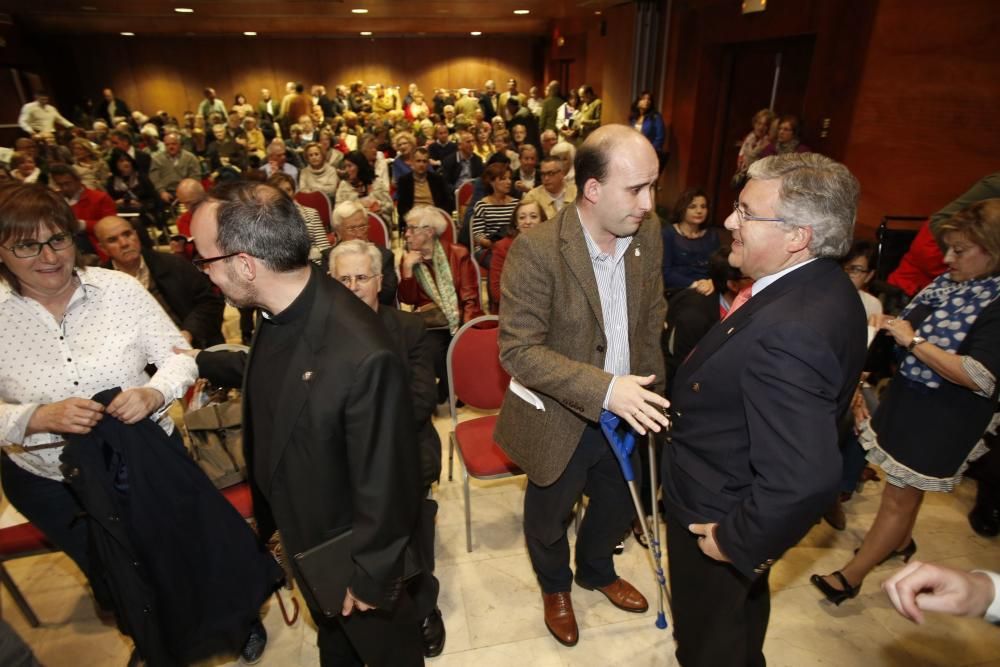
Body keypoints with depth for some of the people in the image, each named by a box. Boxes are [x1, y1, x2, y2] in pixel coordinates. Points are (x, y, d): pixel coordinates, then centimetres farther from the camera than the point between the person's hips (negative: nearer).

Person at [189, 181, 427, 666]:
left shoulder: (362, 355, -42)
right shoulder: (278, 313, -15)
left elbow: (386, 486, -29)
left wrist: (371, 577, -16)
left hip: (346, 552, -7)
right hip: (300, 534, 7)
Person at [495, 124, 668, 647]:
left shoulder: (648, 235, -7)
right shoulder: (536, 252, -26)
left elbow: (651, 320, 6)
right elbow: (518, 350, -26)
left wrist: (648, 394, 8)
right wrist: (603, 388, -32)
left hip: (624, 413, 5)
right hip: (560, 422, -4)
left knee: (618, 504, 27)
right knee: (549, 517, 21)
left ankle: (597, 570, 61)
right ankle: (556, 587, 57)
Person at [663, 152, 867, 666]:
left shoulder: (787, 332, -37)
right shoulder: (820, 287, -6)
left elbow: (803, 479, -38)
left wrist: (738, 543, -23)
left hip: (716, 519, -9)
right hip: (733, 497, 9)